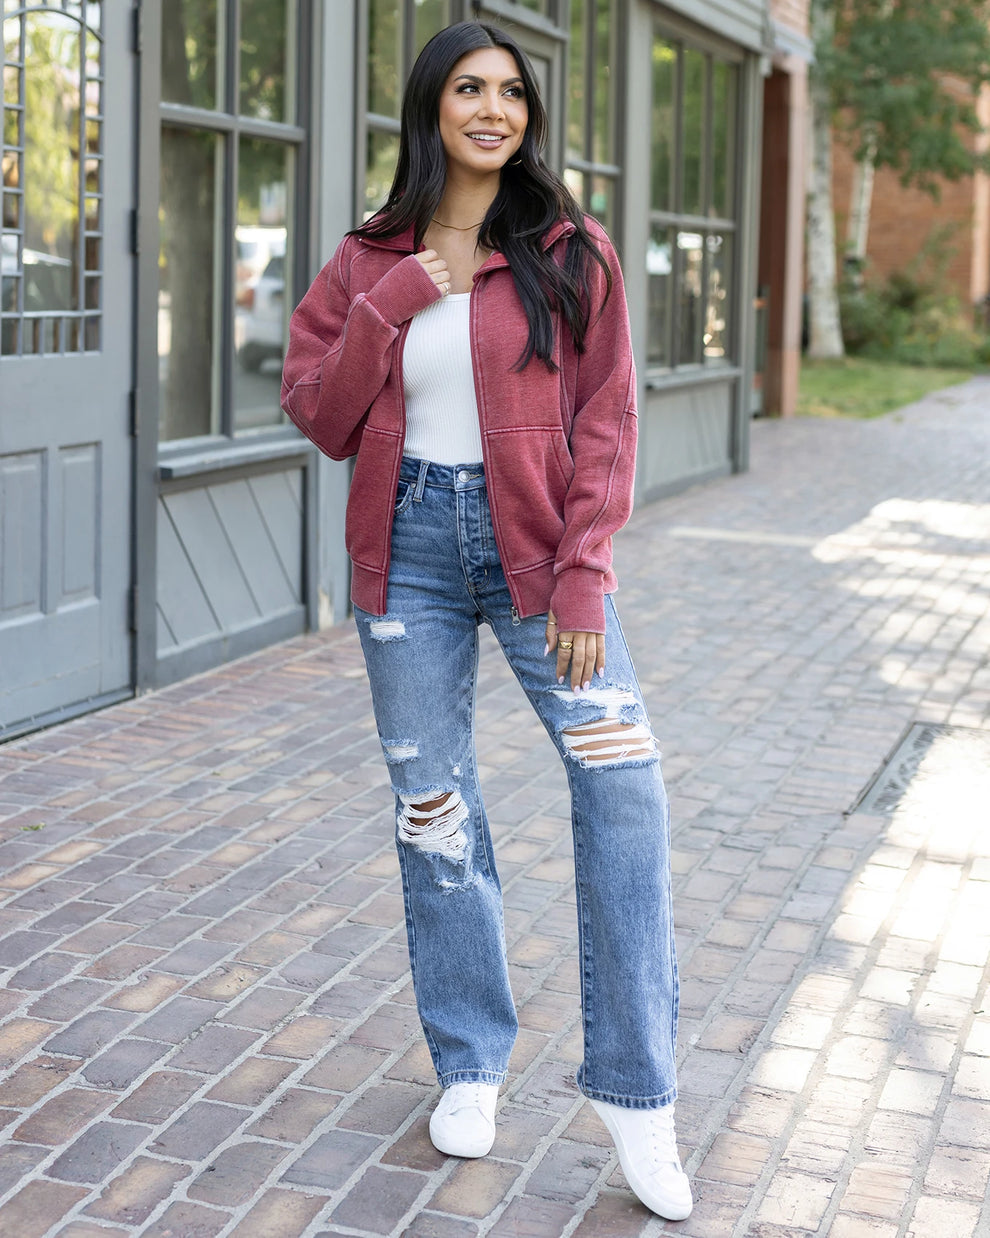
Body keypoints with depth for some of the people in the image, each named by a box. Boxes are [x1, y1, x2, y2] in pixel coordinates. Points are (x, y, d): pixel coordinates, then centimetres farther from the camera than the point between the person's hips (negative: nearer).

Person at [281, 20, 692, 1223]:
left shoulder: (570, 251, 1)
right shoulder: (367, 261, 6)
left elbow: (604, 422, -3)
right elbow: (319, 416, 2)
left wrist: (583, 576, -11)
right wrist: (394, 301, -10)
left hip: (531, 539, -2)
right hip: (409, 546, 2)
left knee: (623, 782, -14)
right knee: (433, 807, 7)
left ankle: (633, 1090, -2)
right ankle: (470, 1064, 25)